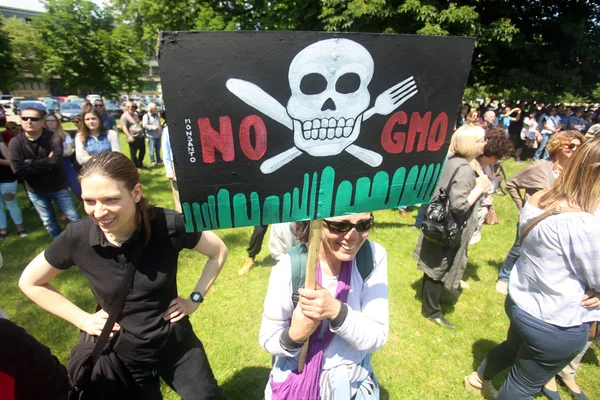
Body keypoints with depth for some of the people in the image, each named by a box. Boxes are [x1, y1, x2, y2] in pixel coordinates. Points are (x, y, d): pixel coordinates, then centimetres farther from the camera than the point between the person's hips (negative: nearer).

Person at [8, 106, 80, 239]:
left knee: (74, 218, 5)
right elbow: (17, 169, -22)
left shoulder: (54, 138, -14)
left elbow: (55, 162, -30)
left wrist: (30, 163, -21)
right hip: (35, 191, 3)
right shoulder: (15, 143, -9)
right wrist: (46, 164, -22)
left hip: (59, 187, -2)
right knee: (48, 222, 15)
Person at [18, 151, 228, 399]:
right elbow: (30, 282, 1)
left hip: (177, 346, 0)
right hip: (120, 355, 1)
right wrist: (83, 320, -4)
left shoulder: (168, 225, -25)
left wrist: (195, 299, -9)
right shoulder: (77, 238, -20)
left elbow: (219, 252, -7)